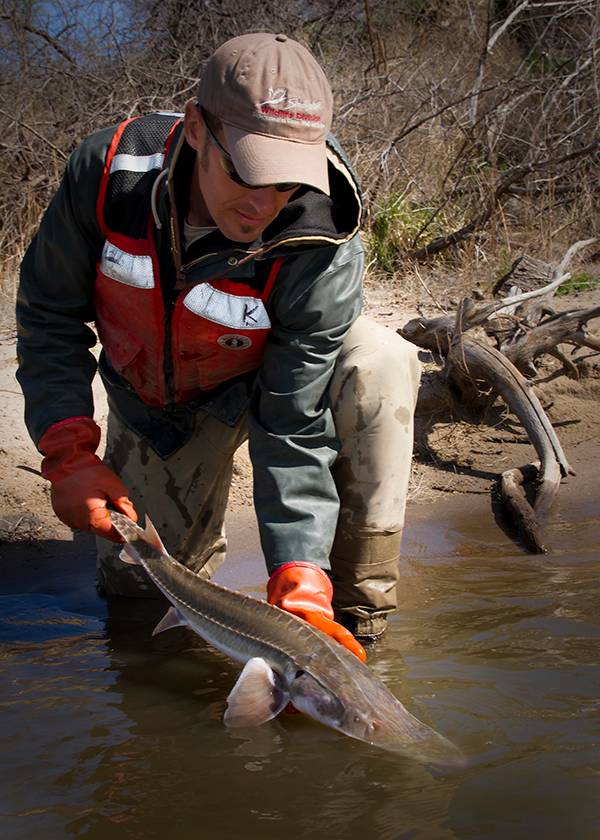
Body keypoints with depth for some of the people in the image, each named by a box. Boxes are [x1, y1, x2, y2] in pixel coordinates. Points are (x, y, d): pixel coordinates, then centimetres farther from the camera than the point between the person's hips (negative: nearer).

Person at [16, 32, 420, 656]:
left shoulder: (321, 247, -37)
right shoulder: (110, 168, -31)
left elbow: (293, 427, -32)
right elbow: (48, 316, -14)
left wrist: (300, 586, -39)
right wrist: (68, 453, -23)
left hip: (259, 382, -2)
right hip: (151, 399, 2)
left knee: (380, 366, -34)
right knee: (135, 581, 1)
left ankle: (355, 612, -21)